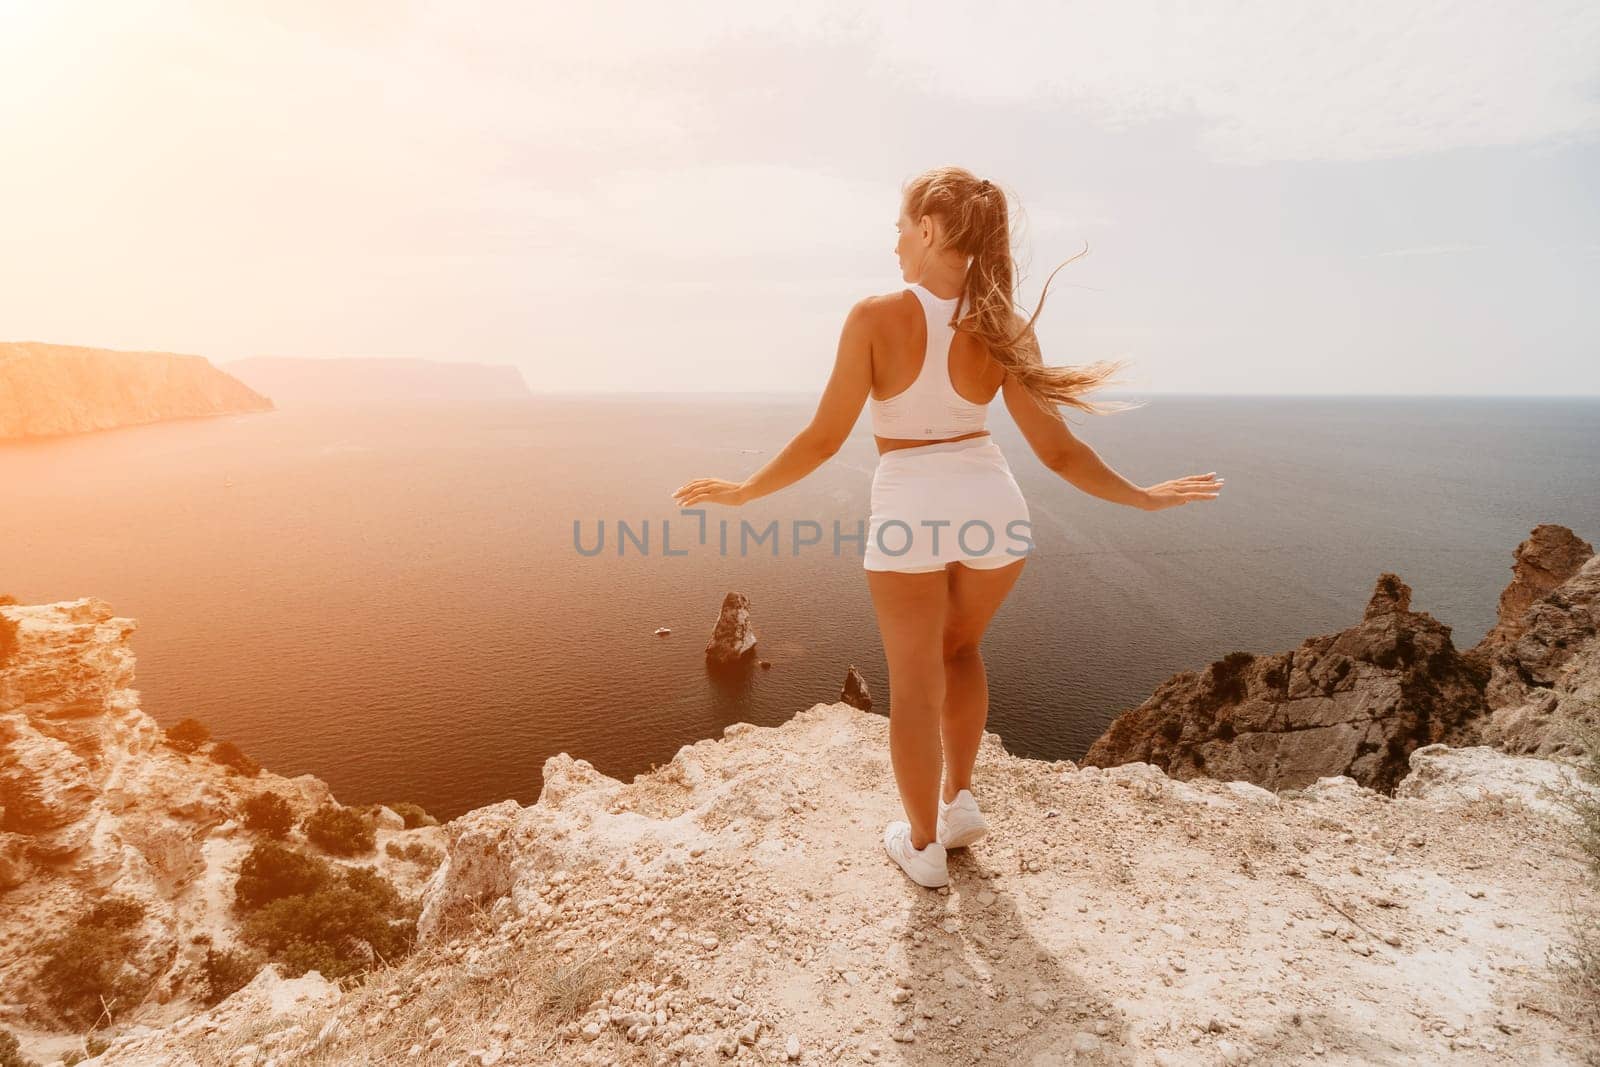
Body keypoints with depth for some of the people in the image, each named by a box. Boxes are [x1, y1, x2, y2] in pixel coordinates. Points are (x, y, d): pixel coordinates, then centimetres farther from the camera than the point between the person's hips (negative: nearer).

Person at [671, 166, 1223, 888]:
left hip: (908, 510, -3)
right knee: (959, 648, 30)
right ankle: (960, 801, 35)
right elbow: (1056, 450, -2)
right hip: (993, 507, 4)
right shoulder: (1003, 329, -2)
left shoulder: (876, 316, -11)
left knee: (914, 684, 13)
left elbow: (825, 437, -10)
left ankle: (922, 845, 31)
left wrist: (744, 491, 4)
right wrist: (1142, 497, 14)